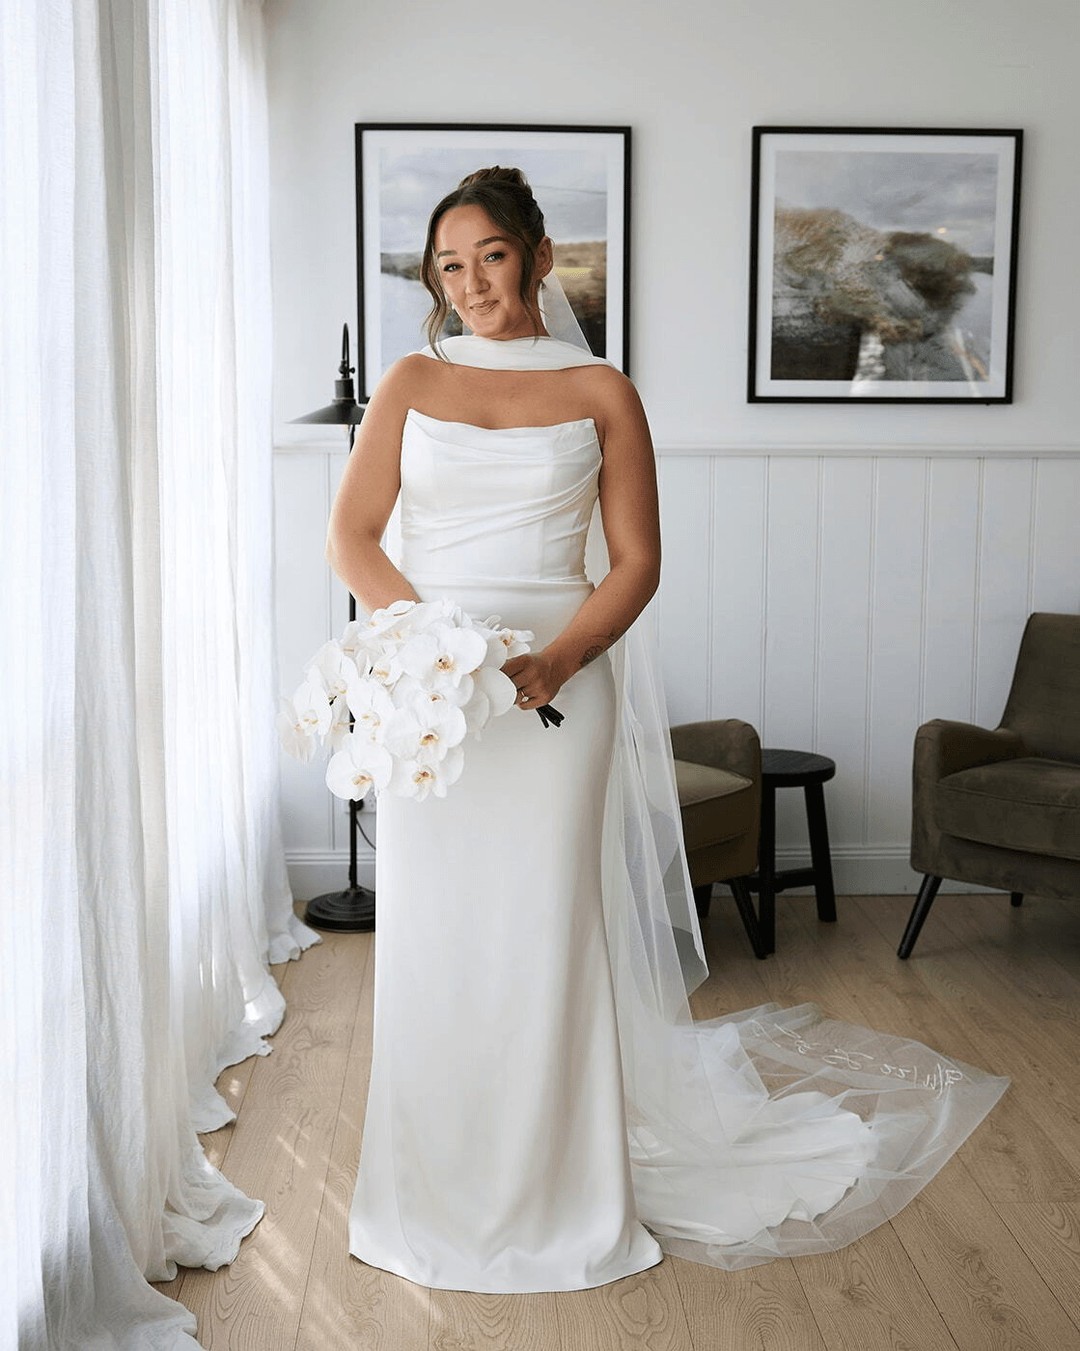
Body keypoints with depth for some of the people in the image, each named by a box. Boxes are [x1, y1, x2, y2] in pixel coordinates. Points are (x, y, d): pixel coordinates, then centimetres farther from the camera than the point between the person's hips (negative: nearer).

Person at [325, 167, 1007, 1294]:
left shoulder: (599, 391, 5)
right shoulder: (413, 383, 9)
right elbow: (351, 536, 4)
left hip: (557, 693, -2)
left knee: (545, 932, 2)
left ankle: (554, 1198, 19)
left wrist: (552, 663, -15)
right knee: (432, 934, 6)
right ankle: (432, 1192, 23)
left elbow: (636, 564, 1)